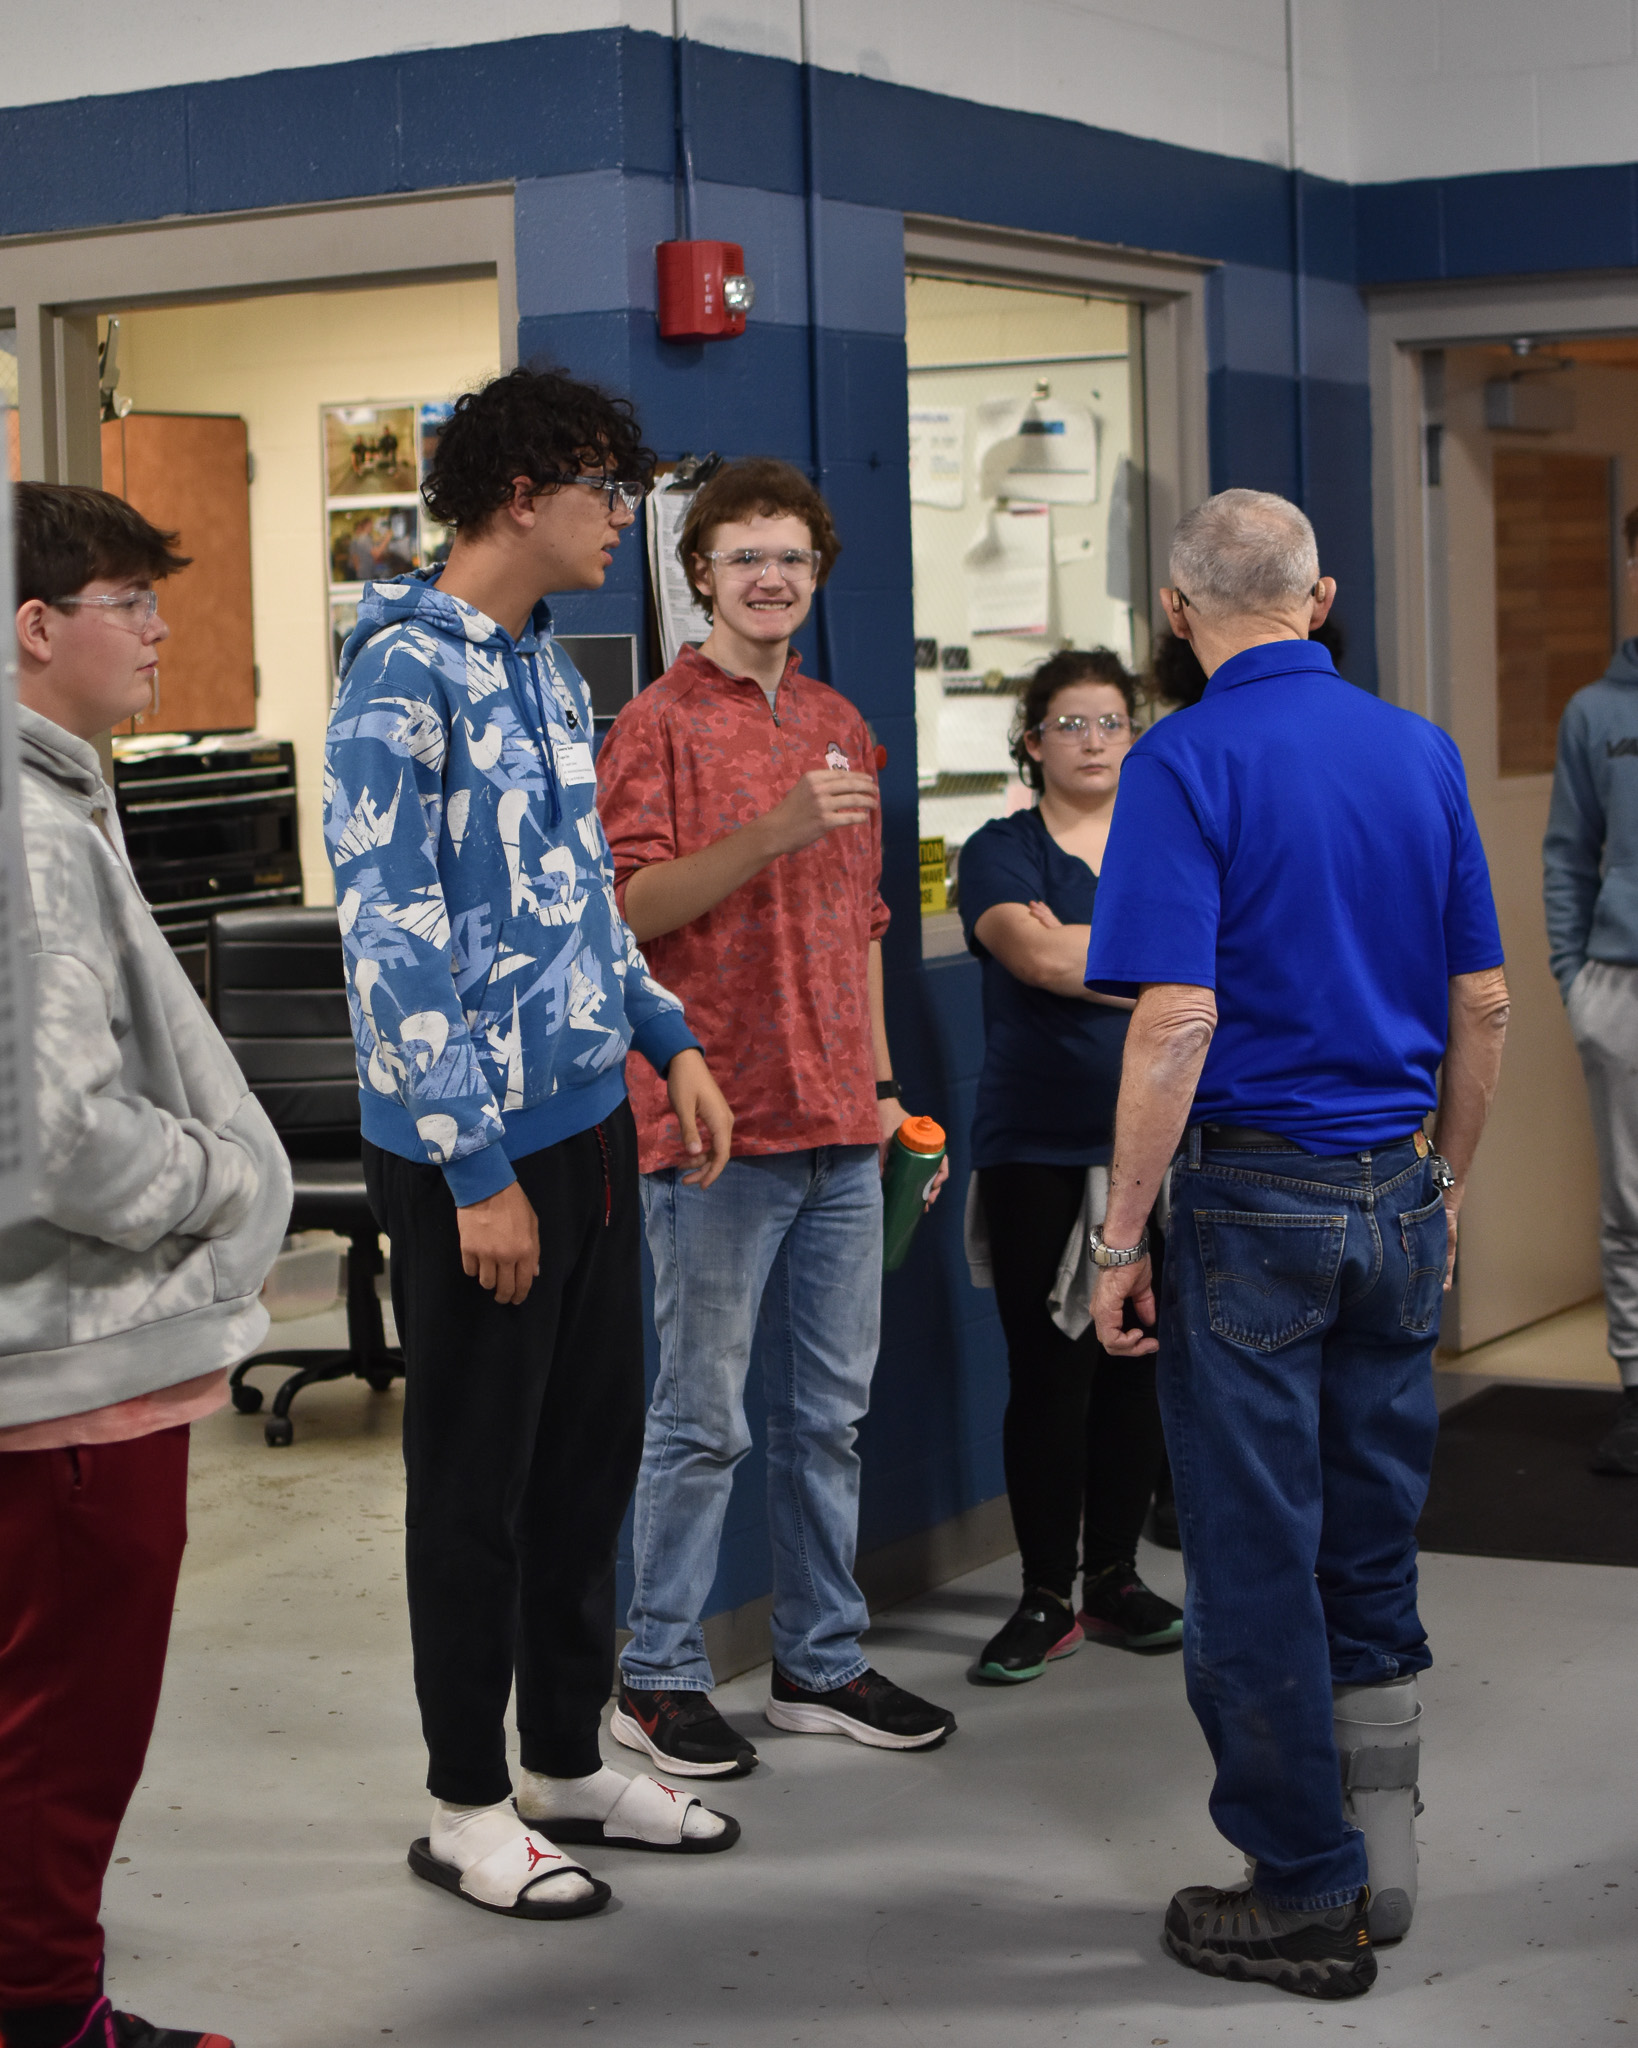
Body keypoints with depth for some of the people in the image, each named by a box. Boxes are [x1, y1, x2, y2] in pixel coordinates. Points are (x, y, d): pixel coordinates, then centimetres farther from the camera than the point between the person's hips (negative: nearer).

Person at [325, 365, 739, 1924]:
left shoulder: (546, 663, 12)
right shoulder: (405, 676, -16)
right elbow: (392, 940, -20)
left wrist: (670, 1041, 12)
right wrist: (477, 1170, -20)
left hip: (587, 1126, 9)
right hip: (471, 1150, -9)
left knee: (590, 1451, 16)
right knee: (475, 1484, 4)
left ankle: (568, 1764, 31)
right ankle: (468, 1807, 18)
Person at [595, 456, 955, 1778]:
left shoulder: (839, 723, 17)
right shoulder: (661, 724, -5)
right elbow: (629, 903, -15)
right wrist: (772, 831, -25)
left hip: (838, 1125, 7)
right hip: (716, 1122, -7)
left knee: (831, 1410, 11)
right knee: (705, 1417, -2)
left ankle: (823, 1663, 21)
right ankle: (659, 1679, 9)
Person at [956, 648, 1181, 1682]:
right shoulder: (1003, 850, 1)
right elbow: (1040, 958, -17)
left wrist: (1078, 944, -9)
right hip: (1040, 1151, -3)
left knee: (1138, 1365, 6)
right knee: (1050, 1372, -3)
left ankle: (1114, 1575, 19)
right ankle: (1047, 1597, 7)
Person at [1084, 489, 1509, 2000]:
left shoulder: (1188, 764, -11)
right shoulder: (1420, 752, 6)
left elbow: (1177, 1019, -19)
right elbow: (1485, 1002, 9)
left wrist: (1125, 1234, -13)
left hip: (1253, 1195, -6)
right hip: (1399, 1193, 6)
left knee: (1255, 1557, 5)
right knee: (1373, 1540, 16)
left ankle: (1305, 1898, 13)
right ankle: (1383, 1861, 25)